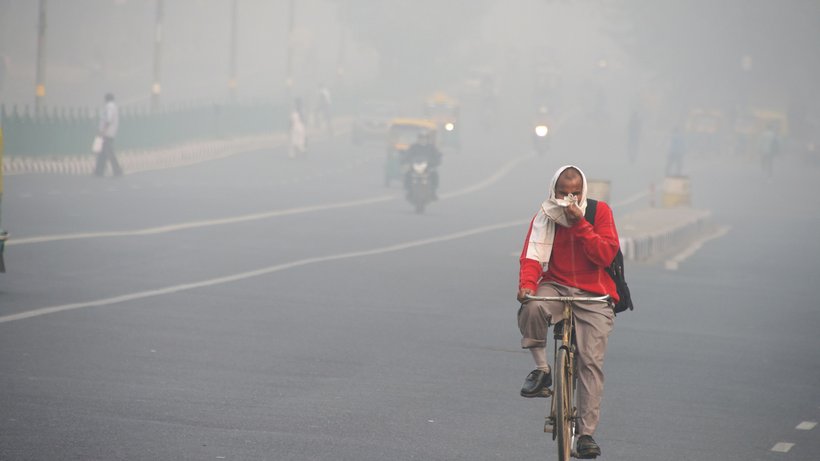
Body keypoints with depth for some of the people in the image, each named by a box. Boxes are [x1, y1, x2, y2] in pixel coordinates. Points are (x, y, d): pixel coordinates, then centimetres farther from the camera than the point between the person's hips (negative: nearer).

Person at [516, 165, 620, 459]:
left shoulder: (600, 212, -2)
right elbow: (532, 256, -5)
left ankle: (587, 433, -8)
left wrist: (580, 224, -21)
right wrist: (527, 285, -26)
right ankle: (541, 369, -14)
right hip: (556, 288, 1)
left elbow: (606, 255, -12)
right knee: (532, 307, -35)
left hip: (593, 296, -1)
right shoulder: (544, 217, 3)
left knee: (591, 361, -12)